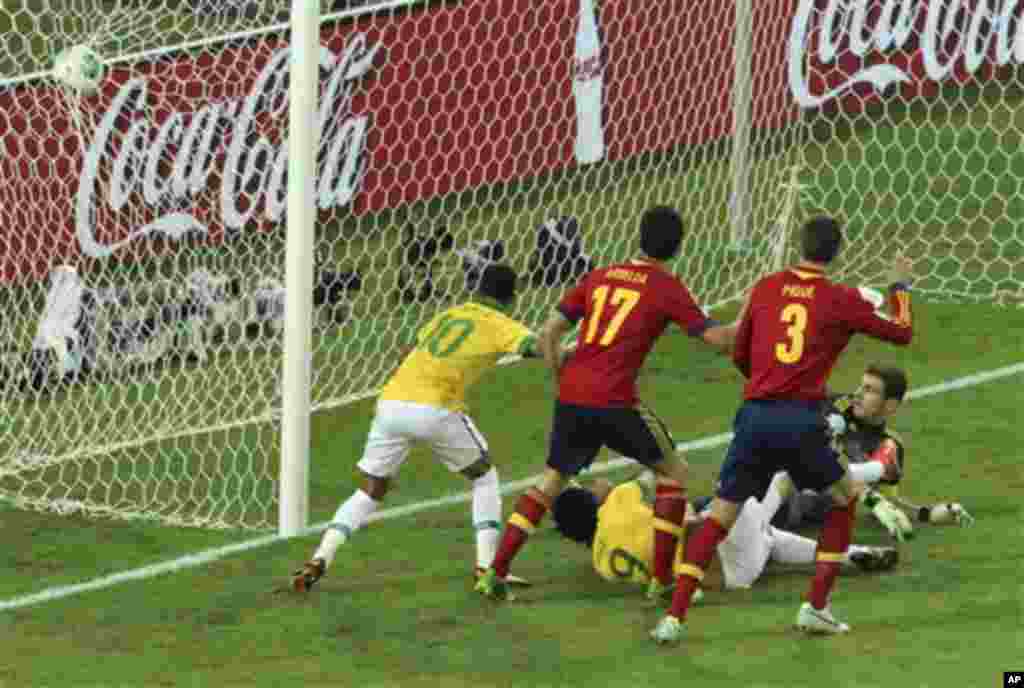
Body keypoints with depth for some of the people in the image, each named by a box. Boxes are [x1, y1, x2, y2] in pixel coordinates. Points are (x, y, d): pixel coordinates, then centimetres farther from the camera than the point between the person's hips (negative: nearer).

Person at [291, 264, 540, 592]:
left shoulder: (446, 315, 26)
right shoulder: (499, 324, 10)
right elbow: (536, 347, -7)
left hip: (391, 403, 4)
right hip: (435, 409, -4)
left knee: (370, 491, 17)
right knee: (485, 478, 19)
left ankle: (319, 559, -2)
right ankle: (487, 567, 9)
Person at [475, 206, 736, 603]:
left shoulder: (598, 277, 16)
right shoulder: (667, 288, 1)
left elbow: (547, 336, 14)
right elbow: (716, 339, -2)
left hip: (570, 396, 5)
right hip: (615, 402, -5)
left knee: (554, 478, 22)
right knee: (674, 472, 13)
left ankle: (495, 574, 13)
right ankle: (661, 581, 8)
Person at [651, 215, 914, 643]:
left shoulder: (765, 288, 11)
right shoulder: (841, 301, 1)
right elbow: (901, 332, 15)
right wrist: (900, 286, 32)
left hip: (755, 415, 3)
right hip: (801, 422, -3)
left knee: (719, 517, 8)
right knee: (846, 498, 22)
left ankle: (673, 619, -3)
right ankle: (815, 608, 17)